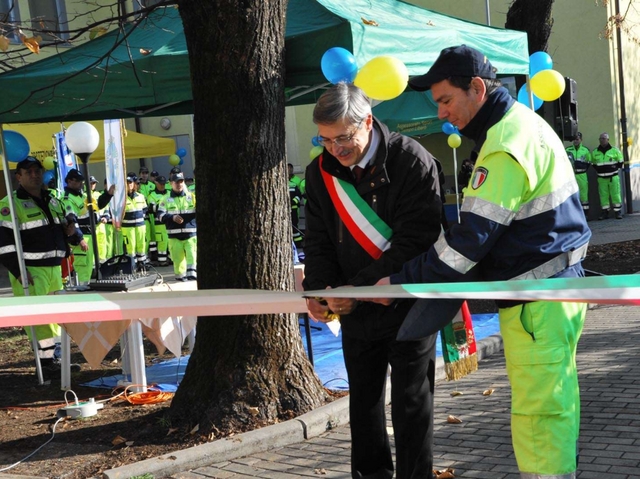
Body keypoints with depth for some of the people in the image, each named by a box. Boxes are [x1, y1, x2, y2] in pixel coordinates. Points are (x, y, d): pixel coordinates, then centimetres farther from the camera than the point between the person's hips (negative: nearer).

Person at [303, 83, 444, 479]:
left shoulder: (413, 162, -17)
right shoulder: (321, 172, 0)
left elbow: (413, 241, -21)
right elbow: (319, 241, 5)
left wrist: (358, 287, -24)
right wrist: (318, 289, -14)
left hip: (408, 305, -5)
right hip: (355, 311, 5)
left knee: (411, 405, 3)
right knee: (363, 401, 15)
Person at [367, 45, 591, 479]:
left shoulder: (506, 148, -20)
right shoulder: (523, 122, 13)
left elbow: (471, 238, -21)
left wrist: (400, 282, -14)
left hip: (538, 304, -10)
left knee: (537, 414, -6)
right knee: (555, 402, 16)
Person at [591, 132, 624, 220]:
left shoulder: (614, 150, -2)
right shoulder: (595, 152, 5)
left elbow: (621, 162, 7)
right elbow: (594, 164, 16)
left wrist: (615, 169, 2)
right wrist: (599, 171, 6)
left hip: (613, 177, -2)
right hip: (601, 178, 2)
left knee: (615, 194, 0)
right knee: (603, 195, 4)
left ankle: (618, 212, 7)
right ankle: (605, 212, 11)